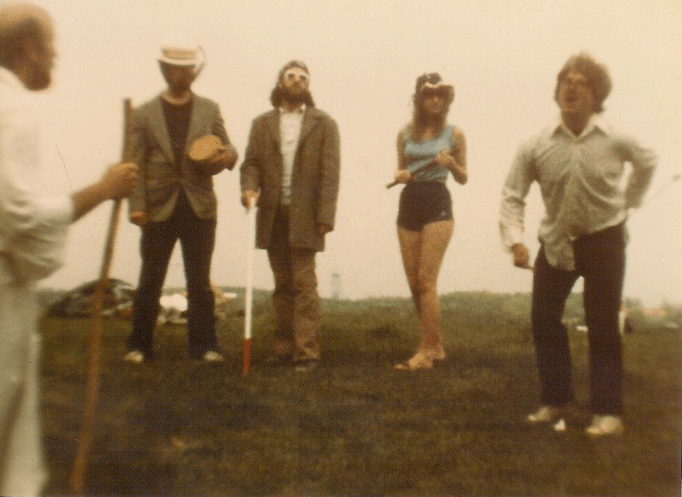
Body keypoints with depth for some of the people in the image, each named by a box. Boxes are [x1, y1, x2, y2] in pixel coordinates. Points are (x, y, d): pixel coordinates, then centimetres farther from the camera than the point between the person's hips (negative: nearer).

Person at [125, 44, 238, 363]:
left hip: (200, 207, 1)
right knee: (150, 281, 5)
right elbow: (137, 164, 2)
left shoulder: (210, 110, 11)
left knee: (200, 283, 6)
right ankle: (139, 346, 15)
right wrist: (136, 205, -9)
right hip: (159, 208, -1)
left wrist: (227, 156, -14)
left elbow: (225, 149, 11)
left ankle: (203, 345, 14)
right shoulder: (145, 113, 6)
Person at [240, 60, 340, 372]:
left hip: (304, 217, -3)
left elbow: (330, 173, -1)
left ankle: (306, 352, -2)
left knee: (303, 283, -7)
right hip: (272, 215, 3)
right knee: (282, 285, 9)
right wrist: (249, 188, -11)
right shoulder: (262, 124, 15)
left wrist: (325, 216, -10)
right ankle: (284, 349, 16)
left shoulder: (323, 124, 6)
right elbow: (251, 163, 11)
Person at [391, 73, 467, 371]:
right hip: (409, 204, 4)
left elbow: (463, 178, 8)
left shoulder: (454, 134, 3)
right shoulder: (405, 134, 12)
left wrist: (450, 163, -13)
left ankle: (426, 351, -4)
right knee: (414, 284, 5)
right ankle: (435, 345, 19)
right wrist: (400, 175, -2)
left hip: (437, 204, -4)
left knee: (426, 280, -11)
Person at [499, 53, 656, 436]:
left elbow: (648, 163, 10)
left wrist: (626, 204, 10)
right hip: (557, 242, 3)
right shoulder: (536, 146, -11)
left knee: (603, 326, 0)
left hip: (604, 240, -2)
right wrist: (515, 240, -20)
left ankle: (608, 411, 13)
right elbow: (513, 195, -8)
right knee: (544, 319, 6)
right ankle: (557, 400, 24)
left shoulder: (616, 140, -12)